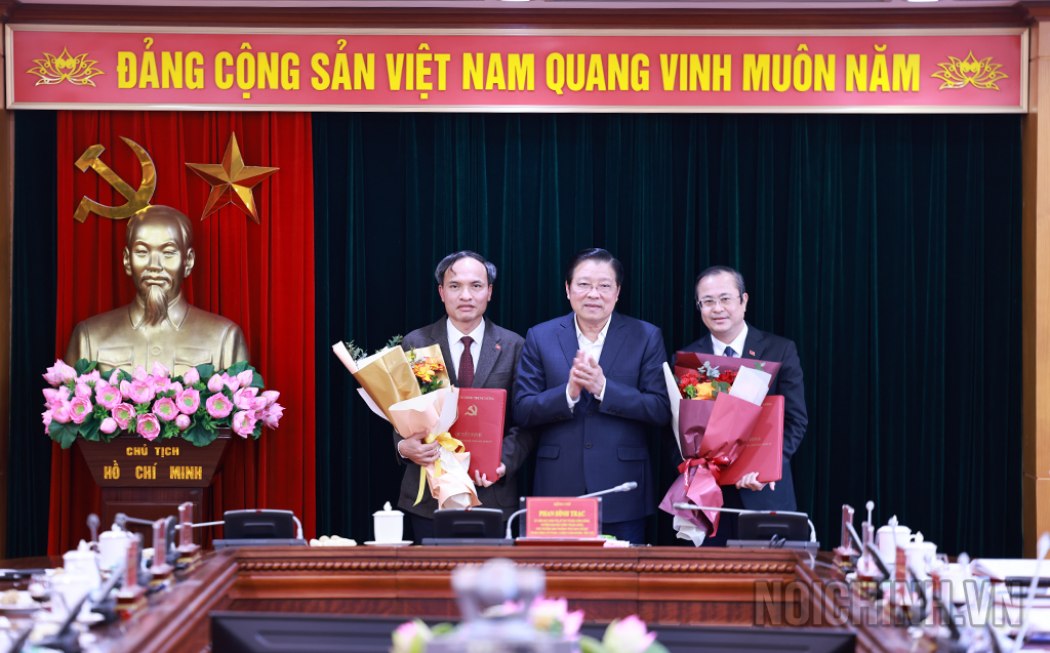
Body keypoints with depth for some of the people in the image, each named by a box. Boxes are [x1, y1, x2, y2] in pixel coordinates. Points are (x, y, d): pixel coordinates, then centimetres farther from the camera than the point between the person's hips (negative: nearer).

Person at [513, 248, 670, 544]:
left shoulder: (646, 337, 4)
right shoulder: (540, 337, 7)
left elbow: (661, 411, -4)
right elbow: (522, 411, 1)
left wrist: (603, 387, -16)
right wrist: (569, 392, -16)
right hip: (559, 491, 1)